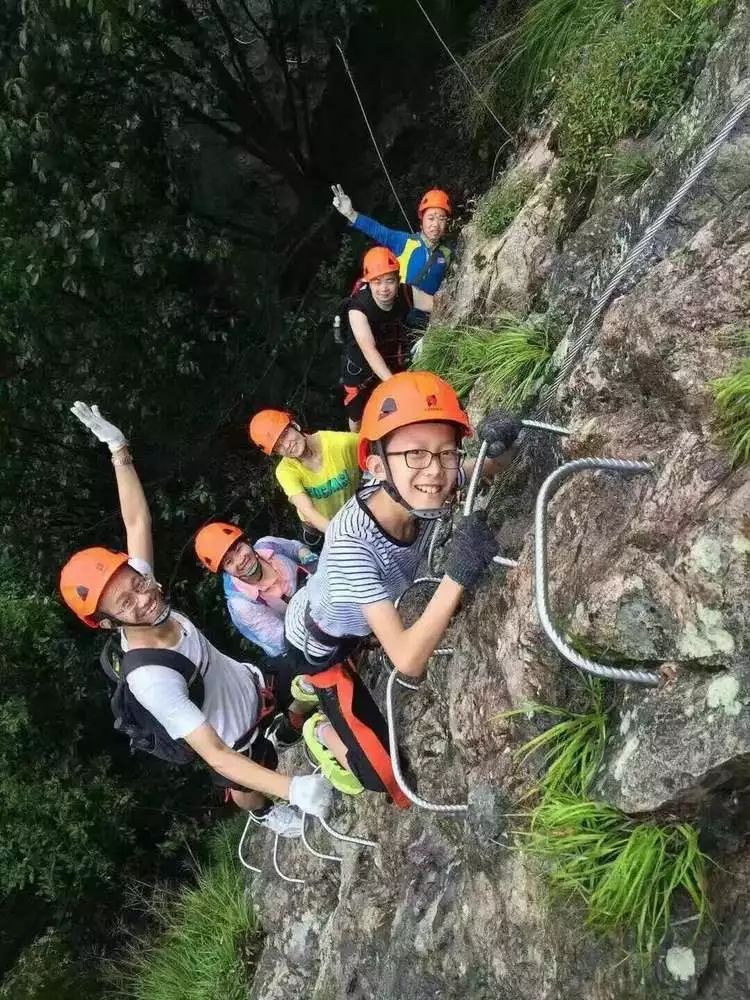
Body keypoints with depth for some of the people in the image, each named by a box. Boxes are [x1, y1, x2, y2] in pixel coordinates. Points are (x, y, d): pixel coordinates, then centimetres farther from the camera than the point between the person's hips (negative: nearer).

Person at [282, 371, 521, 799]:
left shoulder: (422, 489, -30)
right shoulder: (351, 540, -44)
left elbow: (492, 465, -10)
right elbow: (408, 661, -44)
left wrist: (500, 442, -33)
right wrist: (459, 575, -53)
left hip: (355, 622, 6)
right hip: (319, 642, -5)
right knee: (386, 774, -1)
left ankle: (310, 688, 65)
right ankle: (322, 732, 26)